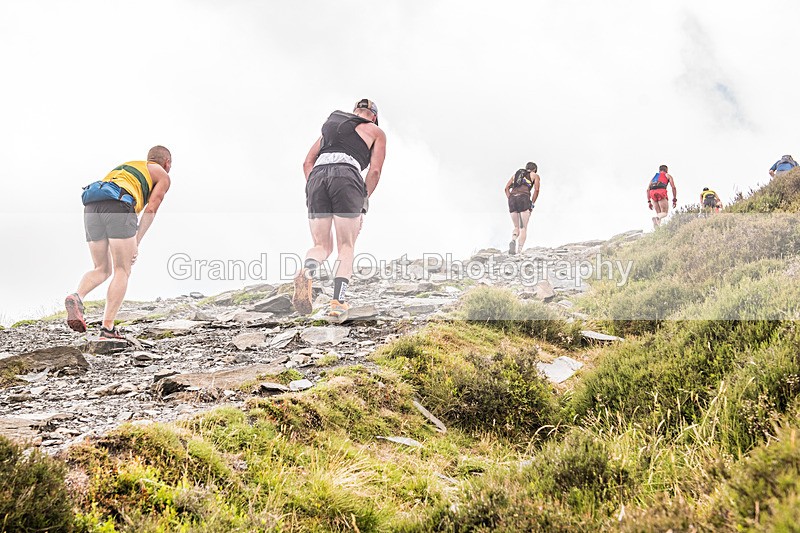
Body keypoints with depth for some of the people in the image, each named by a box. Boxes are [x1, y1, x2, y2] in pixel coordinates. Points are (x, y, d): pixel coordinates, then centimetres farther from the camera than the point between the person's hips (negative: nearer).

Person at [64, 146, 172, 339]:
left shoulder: (125, 167, 42)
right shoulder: (163, 176, 22)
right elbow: (150, 210, 6)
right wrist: (136, 244, 3)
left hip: (92, 208, 6)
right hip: (118, 208, -6)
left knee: (102, 270, 15)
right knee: (122, 272, 2)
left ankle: (77, 298, -14)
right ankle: (107, 328, -8)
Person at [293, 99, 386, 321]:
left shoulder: (330, 126, 35)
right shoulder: (376, 132, 24)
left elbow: (308, 162, 24)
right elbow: (375, 170, 10)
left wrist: (313, 193, 19)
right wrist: (363, 202, 11)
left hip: (317, 177, 3)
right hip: (347, 177, -3)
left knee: (322, 246, 11)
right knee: (346, 247, 7)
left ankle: (307, 271, -24)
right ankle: (338, 301, -14)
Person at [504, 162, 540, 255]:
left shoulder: (516, 174, 30)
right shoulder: (535, 176, 18)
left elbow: (506, 188, 17)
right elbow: (536, 189, 0)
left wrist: (511, 202, 14)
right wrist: (532, 203, 4)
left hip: (512, 199, 4)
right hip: (524, 198, -4)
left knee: (517, 227, 14)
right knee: (523, 228, 0)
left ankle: (513, 240, -18)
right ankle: (519, 252, -17)